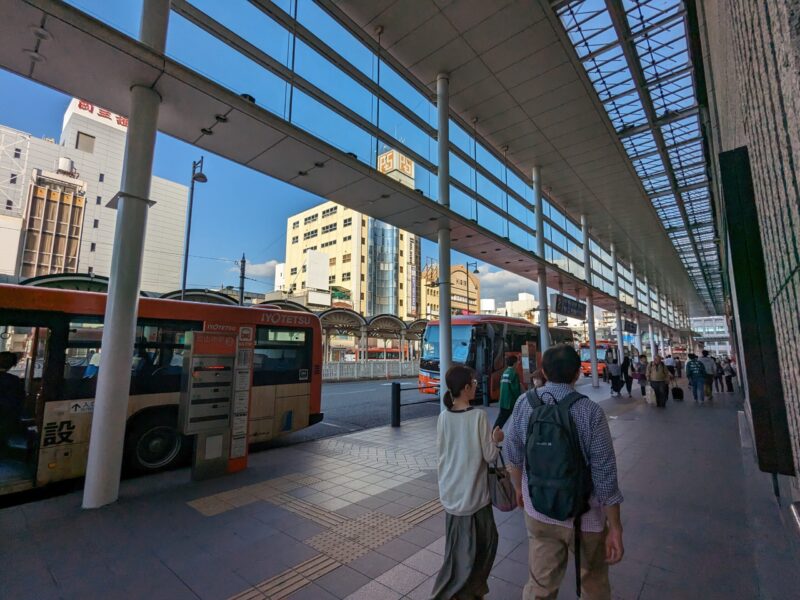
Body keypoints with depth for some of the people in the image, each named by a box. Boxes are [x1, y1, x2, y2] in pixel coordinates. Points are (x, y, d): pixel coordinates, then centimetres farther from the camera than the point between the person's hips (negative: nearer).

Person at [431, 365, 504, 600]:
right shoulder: (478, 416, -20)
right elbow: (490, 456, -15)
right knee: (478, 546, 18)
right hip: (473, 493, -5)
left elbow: (441, 452, 4)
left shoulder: (443, 417, -6)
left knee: (457, 547, 23)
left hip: (450, 493, 5)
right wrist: (496, 439, 3)